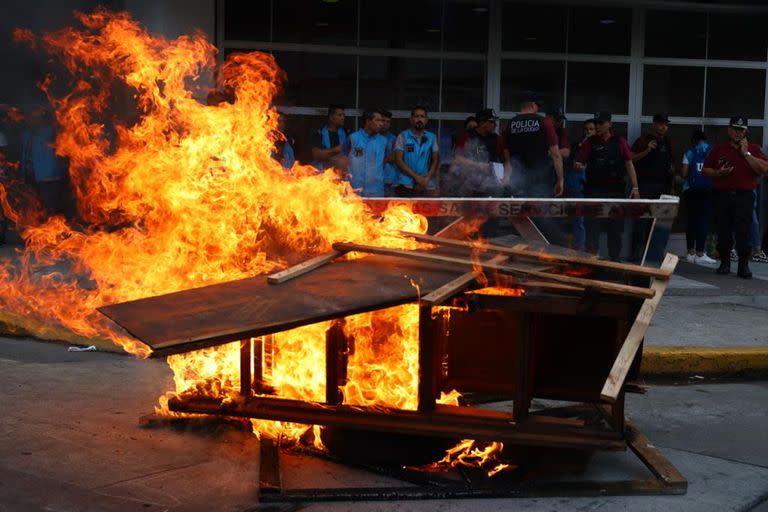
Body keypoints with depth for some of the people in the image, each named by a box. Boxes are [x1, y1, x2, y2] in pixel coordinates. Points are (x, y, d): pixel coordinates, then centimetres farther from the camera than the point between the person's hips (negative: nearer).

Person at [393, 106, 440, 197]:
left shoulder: (432, 137, 11)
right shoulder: (403, 136, 3)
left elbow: (435, 161, 8)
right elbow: (398, 160, -4)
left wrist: (426, 179, -9)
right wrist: (417, 177, -12)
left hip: (427, 186, 3)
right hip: (407, 186, -3)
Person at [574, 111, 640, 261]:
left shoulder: (619, 141, 7)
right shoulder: (590, 143, 5)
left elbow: (629, 164, 7)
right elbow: (578, 164, 3)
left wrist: (635, 187, 0)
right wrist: (579, 166, -22)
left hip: (616, 191, 1)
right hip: (595, 191, -1)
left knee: (615, 228, 7)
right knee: (593, 227, -3)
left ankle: (615, 259, 17)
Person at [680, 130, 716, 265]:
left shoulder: (690, 153, 5)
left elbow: (683, 173, -2)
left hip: (691, 190, 1)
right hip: (708, 190, -1)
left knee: (691, 219, 8)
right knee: (704, 220, -2)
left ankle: (691, 252, 9)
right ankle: (700, 253, -6)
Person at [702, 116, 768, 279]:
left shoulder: (753, 149, 9)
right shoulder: (719, 149, 12)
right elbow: (706, 170, 14)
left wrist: (746, 153, -9)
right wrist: (718, 173, -6)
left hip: (744, 196, -2)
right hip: (722, 196, 2)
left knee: (743, 233, -8)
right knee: (723, 232, 4)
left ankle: (744, 266, -3)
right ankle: (724, 263, 16)